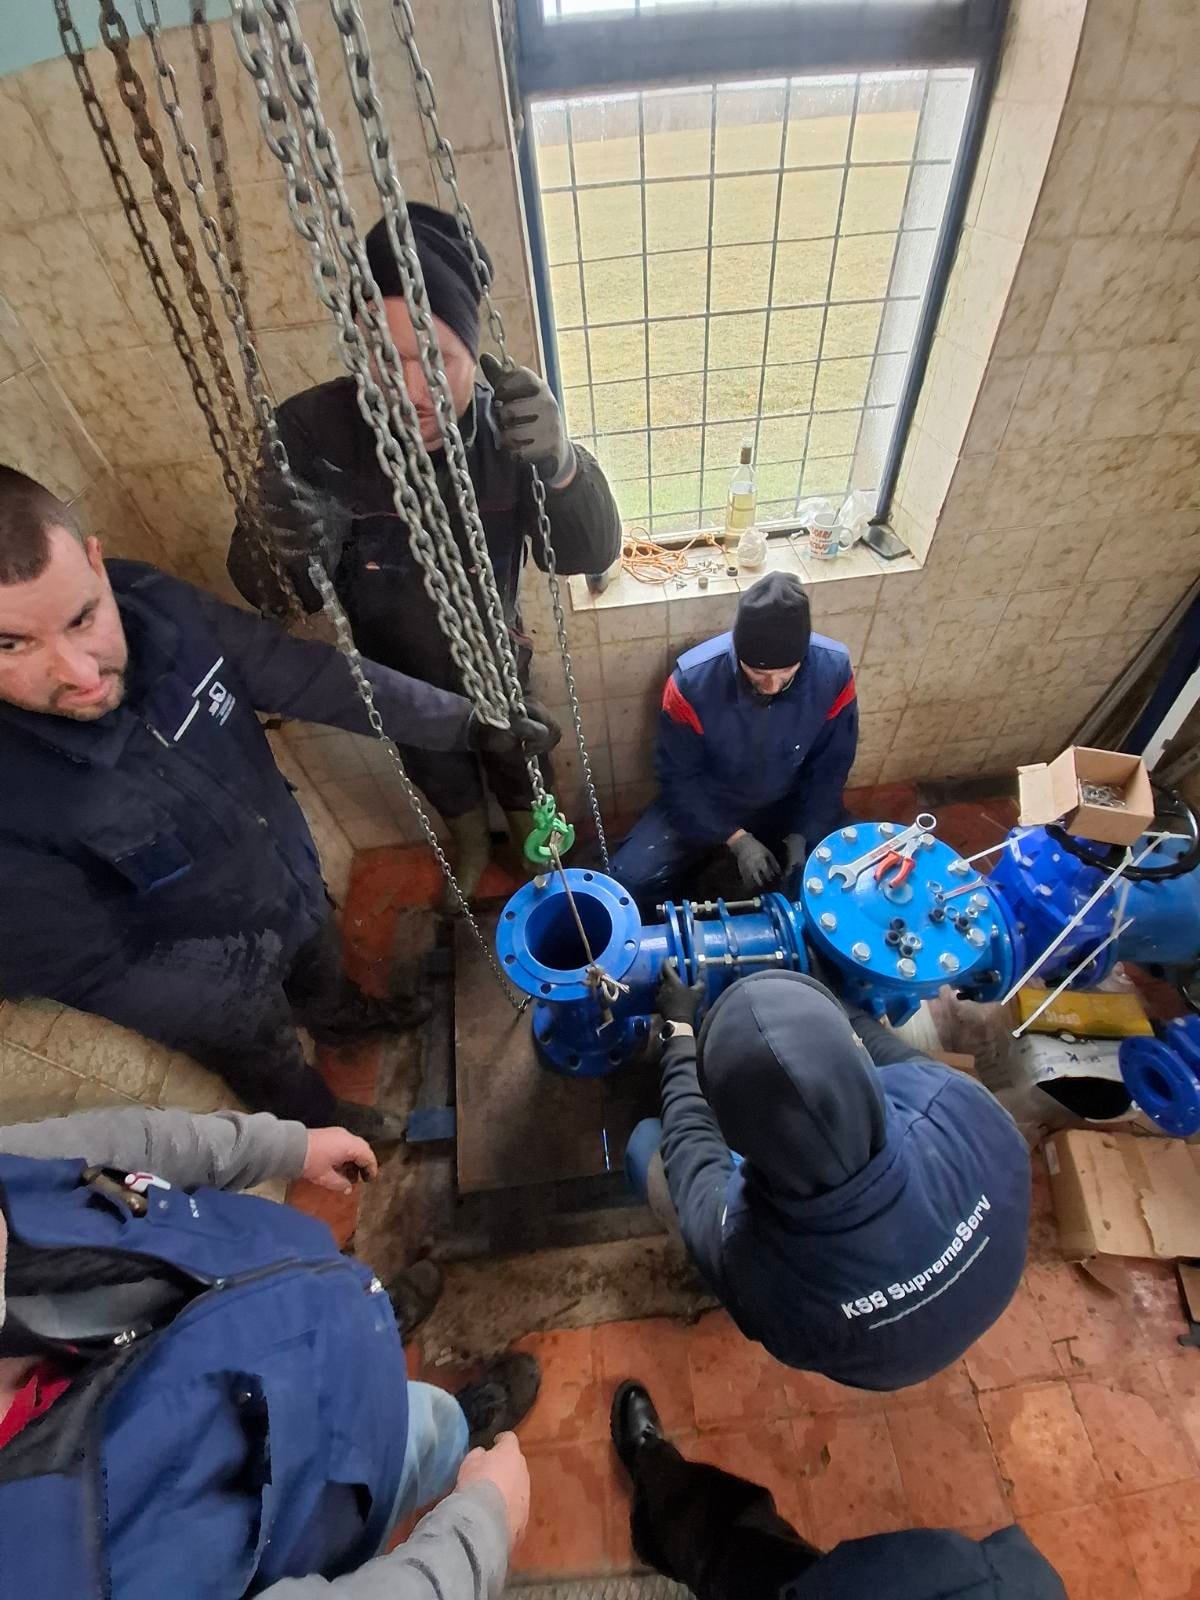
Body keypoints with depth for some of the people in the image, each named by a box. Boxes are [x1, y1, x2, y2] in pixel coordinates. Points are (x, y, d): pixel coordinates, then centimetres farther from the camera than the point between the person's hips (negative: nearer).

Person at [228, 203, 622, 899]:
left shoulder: (507, 427, -23)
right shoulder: (311, 430, -25)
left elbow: (592, 554, -27)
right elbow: (266, 589, -22)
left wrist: (560, 463, -47)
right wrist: (289, 552, -46)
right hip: (396, 678, 1)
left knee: (516, 766, 26)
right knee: (440, 775, 27)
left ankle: (533, 843, 60)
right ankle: (472, 843, 62)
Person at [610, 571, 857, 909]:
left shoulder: (833, 670, -24)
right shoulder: (692, 680, -30)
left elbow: (830, 769, -9)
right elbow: (679, 777, -16)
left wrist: (802, 837, -18)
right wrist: (736, 839, -23)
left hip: (789, 803, 2)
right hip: (706, 804, -2)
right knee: (631, 880, -19)